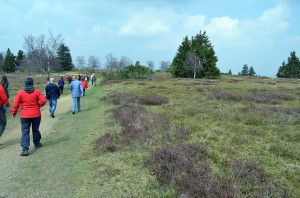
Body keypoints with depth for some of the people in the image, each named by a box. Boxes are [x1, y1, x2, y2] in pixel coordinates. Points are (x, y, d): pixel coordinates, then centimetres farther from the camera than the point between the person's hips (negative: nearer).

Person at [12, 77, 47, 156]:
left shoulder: (20, 92, -5)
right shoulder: (37, 91, -4)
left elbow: (16, 104, -5)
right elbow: (44, 100, -11)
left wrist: (14, 113, 8)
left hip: (25, 116, -1)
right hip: (36, 115, 1)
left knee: (25, 132, 0)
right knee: (36, 130, 19)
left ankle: (25, 149, -10)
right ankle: (37, 144, 34)